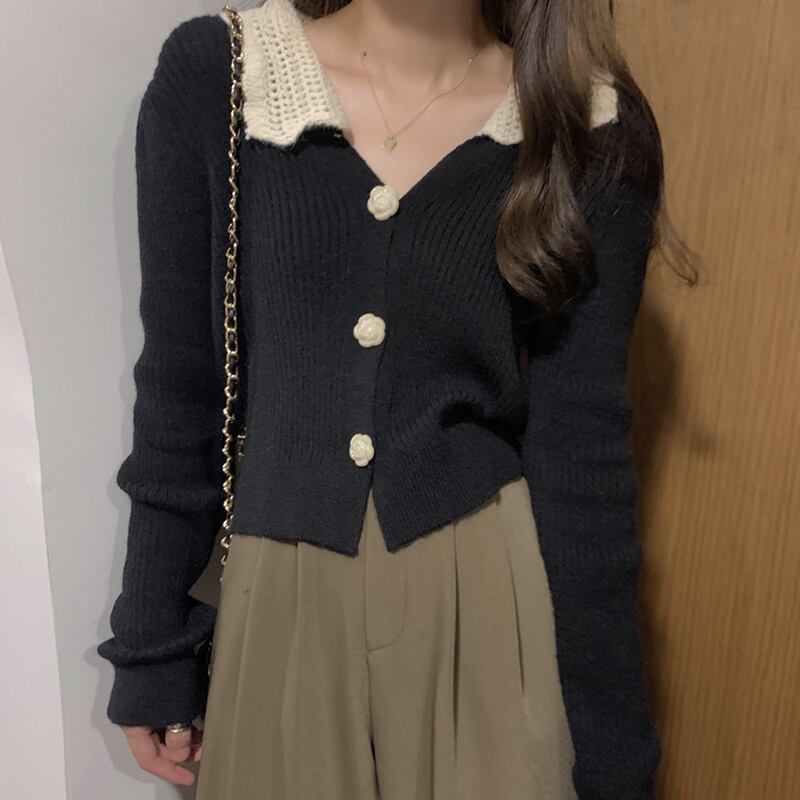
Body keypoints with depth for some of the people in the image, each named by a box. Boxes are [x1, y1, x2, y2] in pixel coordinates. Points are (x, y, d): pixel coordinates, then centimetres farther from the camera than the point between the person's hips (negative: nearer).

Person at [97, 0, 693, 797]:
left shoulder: (590, 129, -7)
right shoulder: (208, 76, -6)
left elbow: (580, 443, -6)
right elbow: (178, 392, -2)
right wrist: (152, 645, 5)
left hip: (491, 603, -1)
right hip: (279, 607, 2)